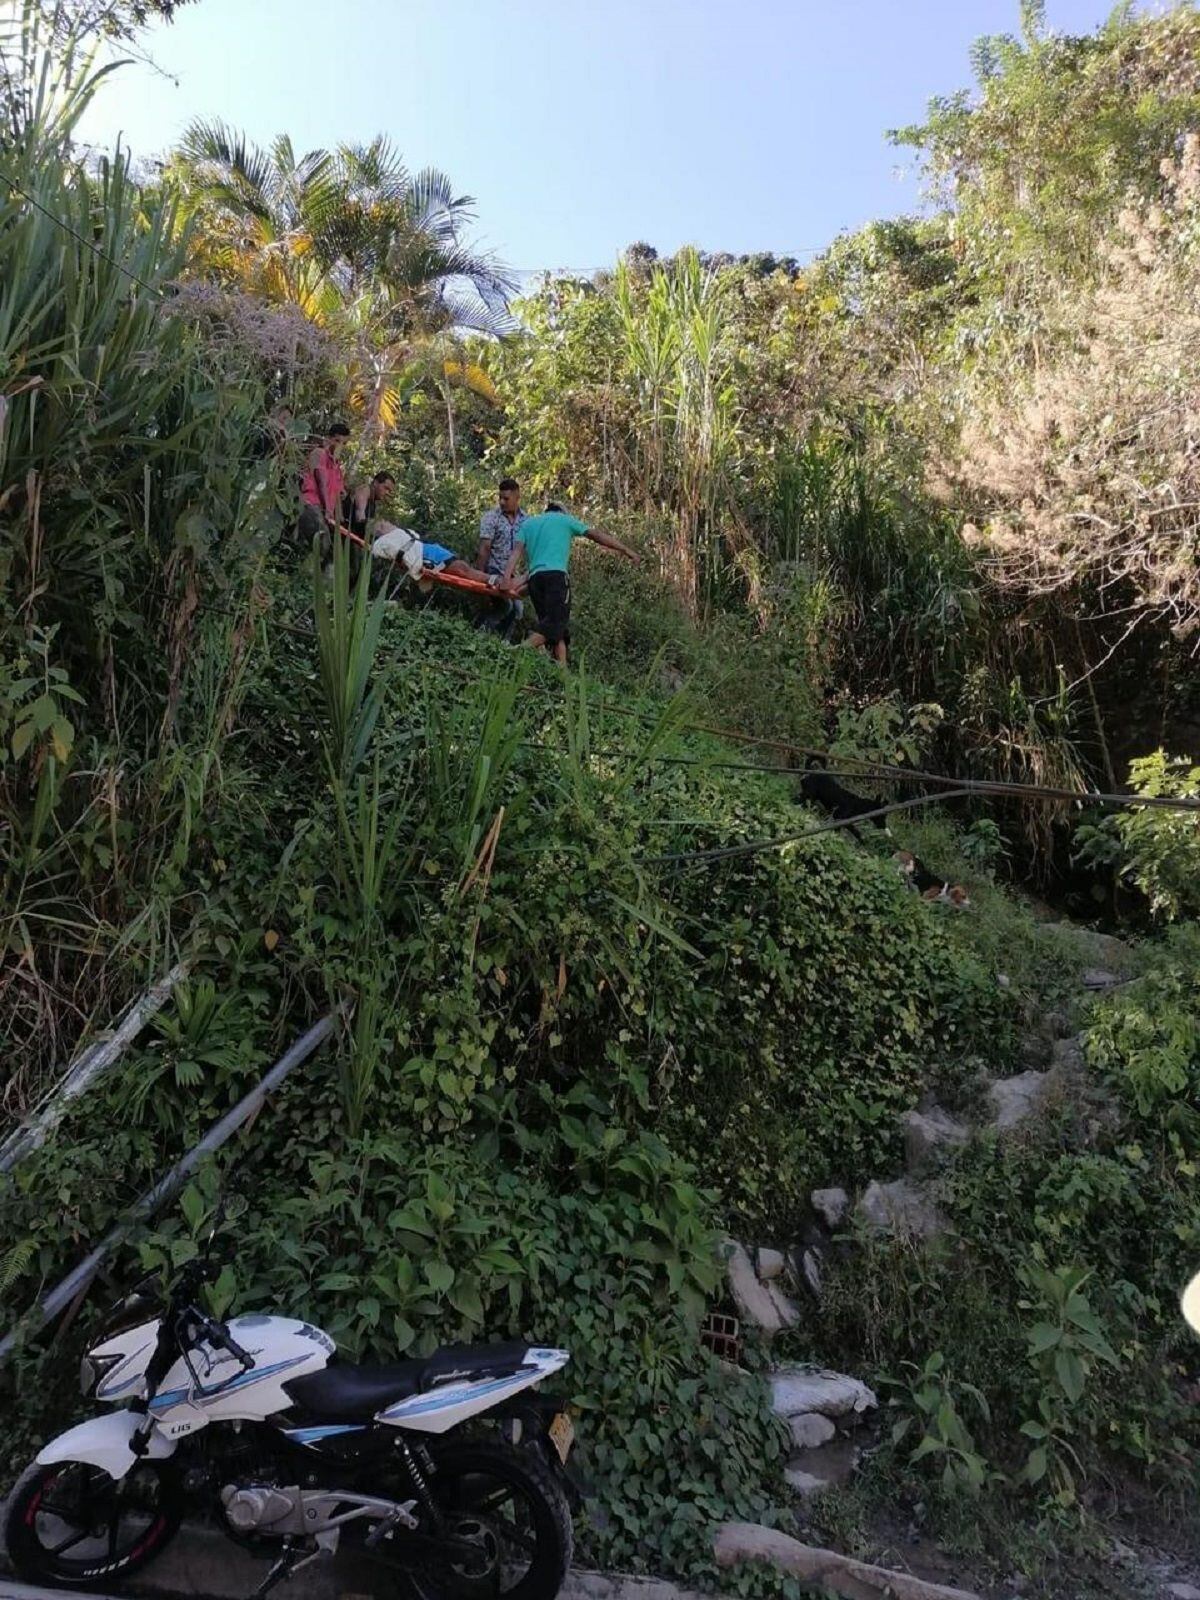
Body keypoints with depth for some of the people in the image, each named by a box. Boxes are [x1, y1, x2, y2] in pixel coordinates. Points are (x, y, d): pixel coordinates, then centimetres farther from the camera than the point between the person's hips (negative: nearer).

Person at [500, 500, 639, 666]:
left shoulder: (527, 523, 26)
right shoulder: (565, 519, 18)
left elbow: (516, 550, 9)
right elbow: (596, 534, 12)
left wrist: (507, 577, -3)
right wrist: (626, 550, 13)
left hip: (534, 578, 5)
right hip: (556, 575, -5)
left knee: (557, 627, 7)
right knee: (556, 622, -16)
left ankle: (561, 666, -6)